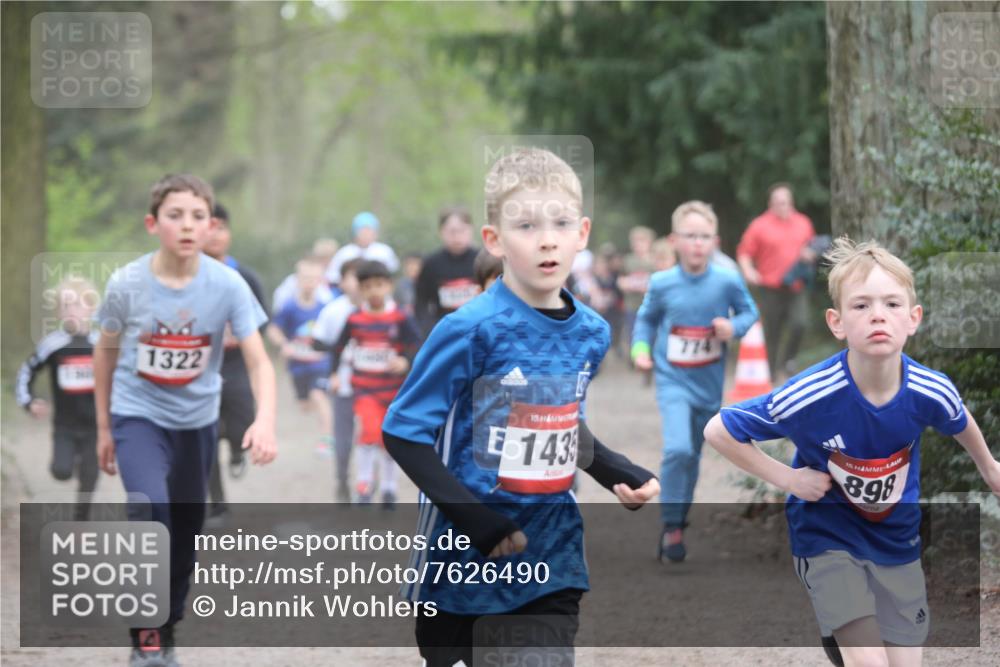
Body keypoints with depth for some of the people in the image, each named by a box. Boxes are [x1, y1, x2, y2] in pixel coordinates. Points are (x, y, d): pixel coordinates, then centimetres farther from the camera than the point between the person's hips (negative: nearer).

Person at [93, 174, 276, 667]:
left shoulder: (227, 285, -16)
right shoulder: (127, 284, -16)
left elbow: (258, 361, -18)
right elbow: (106, 352, 1)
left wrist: (265, 420, -36)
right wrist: (103, 428, 7)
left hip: (197, 421, 2)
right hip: (138, 416, -2)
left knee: (185, 532, 12)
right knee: (150, 509, -24)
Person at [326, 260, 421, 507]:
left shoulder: (400, 319, -8)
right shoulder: (354, 319, -3)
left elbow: (417, 346, -10)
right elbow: (339, 346, 8)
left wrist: (405, 361, -29)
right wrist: (334, 374, 3)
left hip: (392, 388, 0)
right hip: (364, 388, 0)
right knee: (370, 430, -21)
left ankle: (388, 488, 27)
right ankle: (365, 484, -9)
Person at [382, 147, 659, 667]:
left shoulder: (591, 333, 2)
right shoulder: (472, 330, -16)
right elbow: (403, 434, -15)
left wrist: (624, 477, 4)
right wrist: (474, 520, -21)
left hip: (552, 560, 4)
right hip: (463, 562, -4)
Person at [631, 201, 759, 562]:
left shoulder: (728, 282, -10)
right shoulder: (662, 284, -9)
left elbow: (749, 312, 5)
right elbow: (646, 318, 8)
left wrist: (734, 327, -16)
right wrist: (641, 347, -7)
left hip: (709, 384, 2)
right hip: (672, 381, -2)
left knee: (692, 456, 15)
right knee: (678, 449, -23)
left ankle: (678, 523, 35)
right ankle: (671, 525, -10)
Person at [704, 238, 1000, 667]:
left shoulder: (930, 393, -21)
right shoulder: (809, 397, -30)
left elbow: (961, 423, 5)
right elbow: (718, 431, -16)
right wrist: (787, 478, -19)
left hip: (897, 539, 4)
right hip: (827, 535, -4)